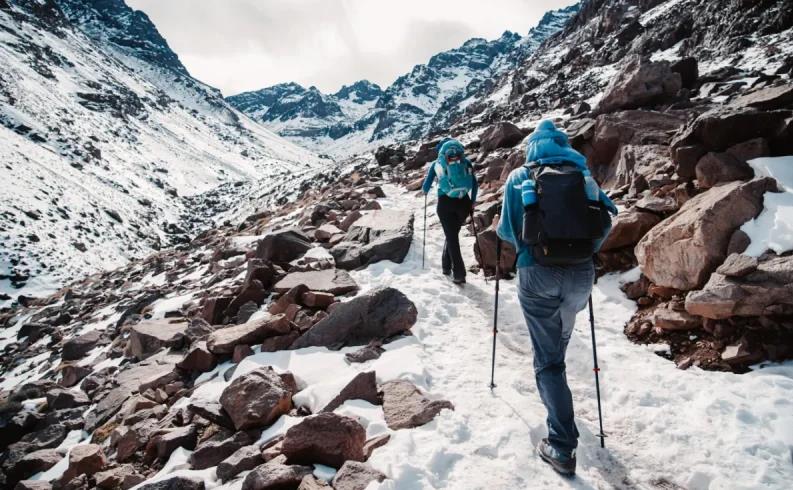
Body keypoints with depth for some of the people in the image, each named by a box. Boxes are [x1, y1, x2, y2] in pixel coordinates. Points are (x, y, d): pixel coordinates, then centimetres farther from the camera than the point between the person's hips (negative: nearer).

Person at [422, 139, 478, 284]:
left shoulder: (437, 164, 10)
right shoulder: (466, 162, 12)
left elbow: (425, 188, 11)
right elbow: (475, 184, 9)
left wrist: (425, 190, 34)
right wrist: (472, 202, 21)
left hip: (445, 202, -1)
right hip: (463, 203, 1)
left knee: (451, 237, 5)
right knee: (453, 234, 20)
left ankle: (459, 274, 1)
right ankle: (446, 266, 29)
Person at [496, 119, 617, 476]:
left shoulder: (520, 176, 5)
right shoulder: (581, 174, 11)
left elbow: (509, 231, 1)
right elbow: (605, 222, 6)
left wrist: (499, 229, 23)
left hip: (537, 272, -3)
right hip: (580, 272, 3)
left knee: (548, 359, 5)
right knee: (558, 343, 28)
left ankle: (562, 446, 2)